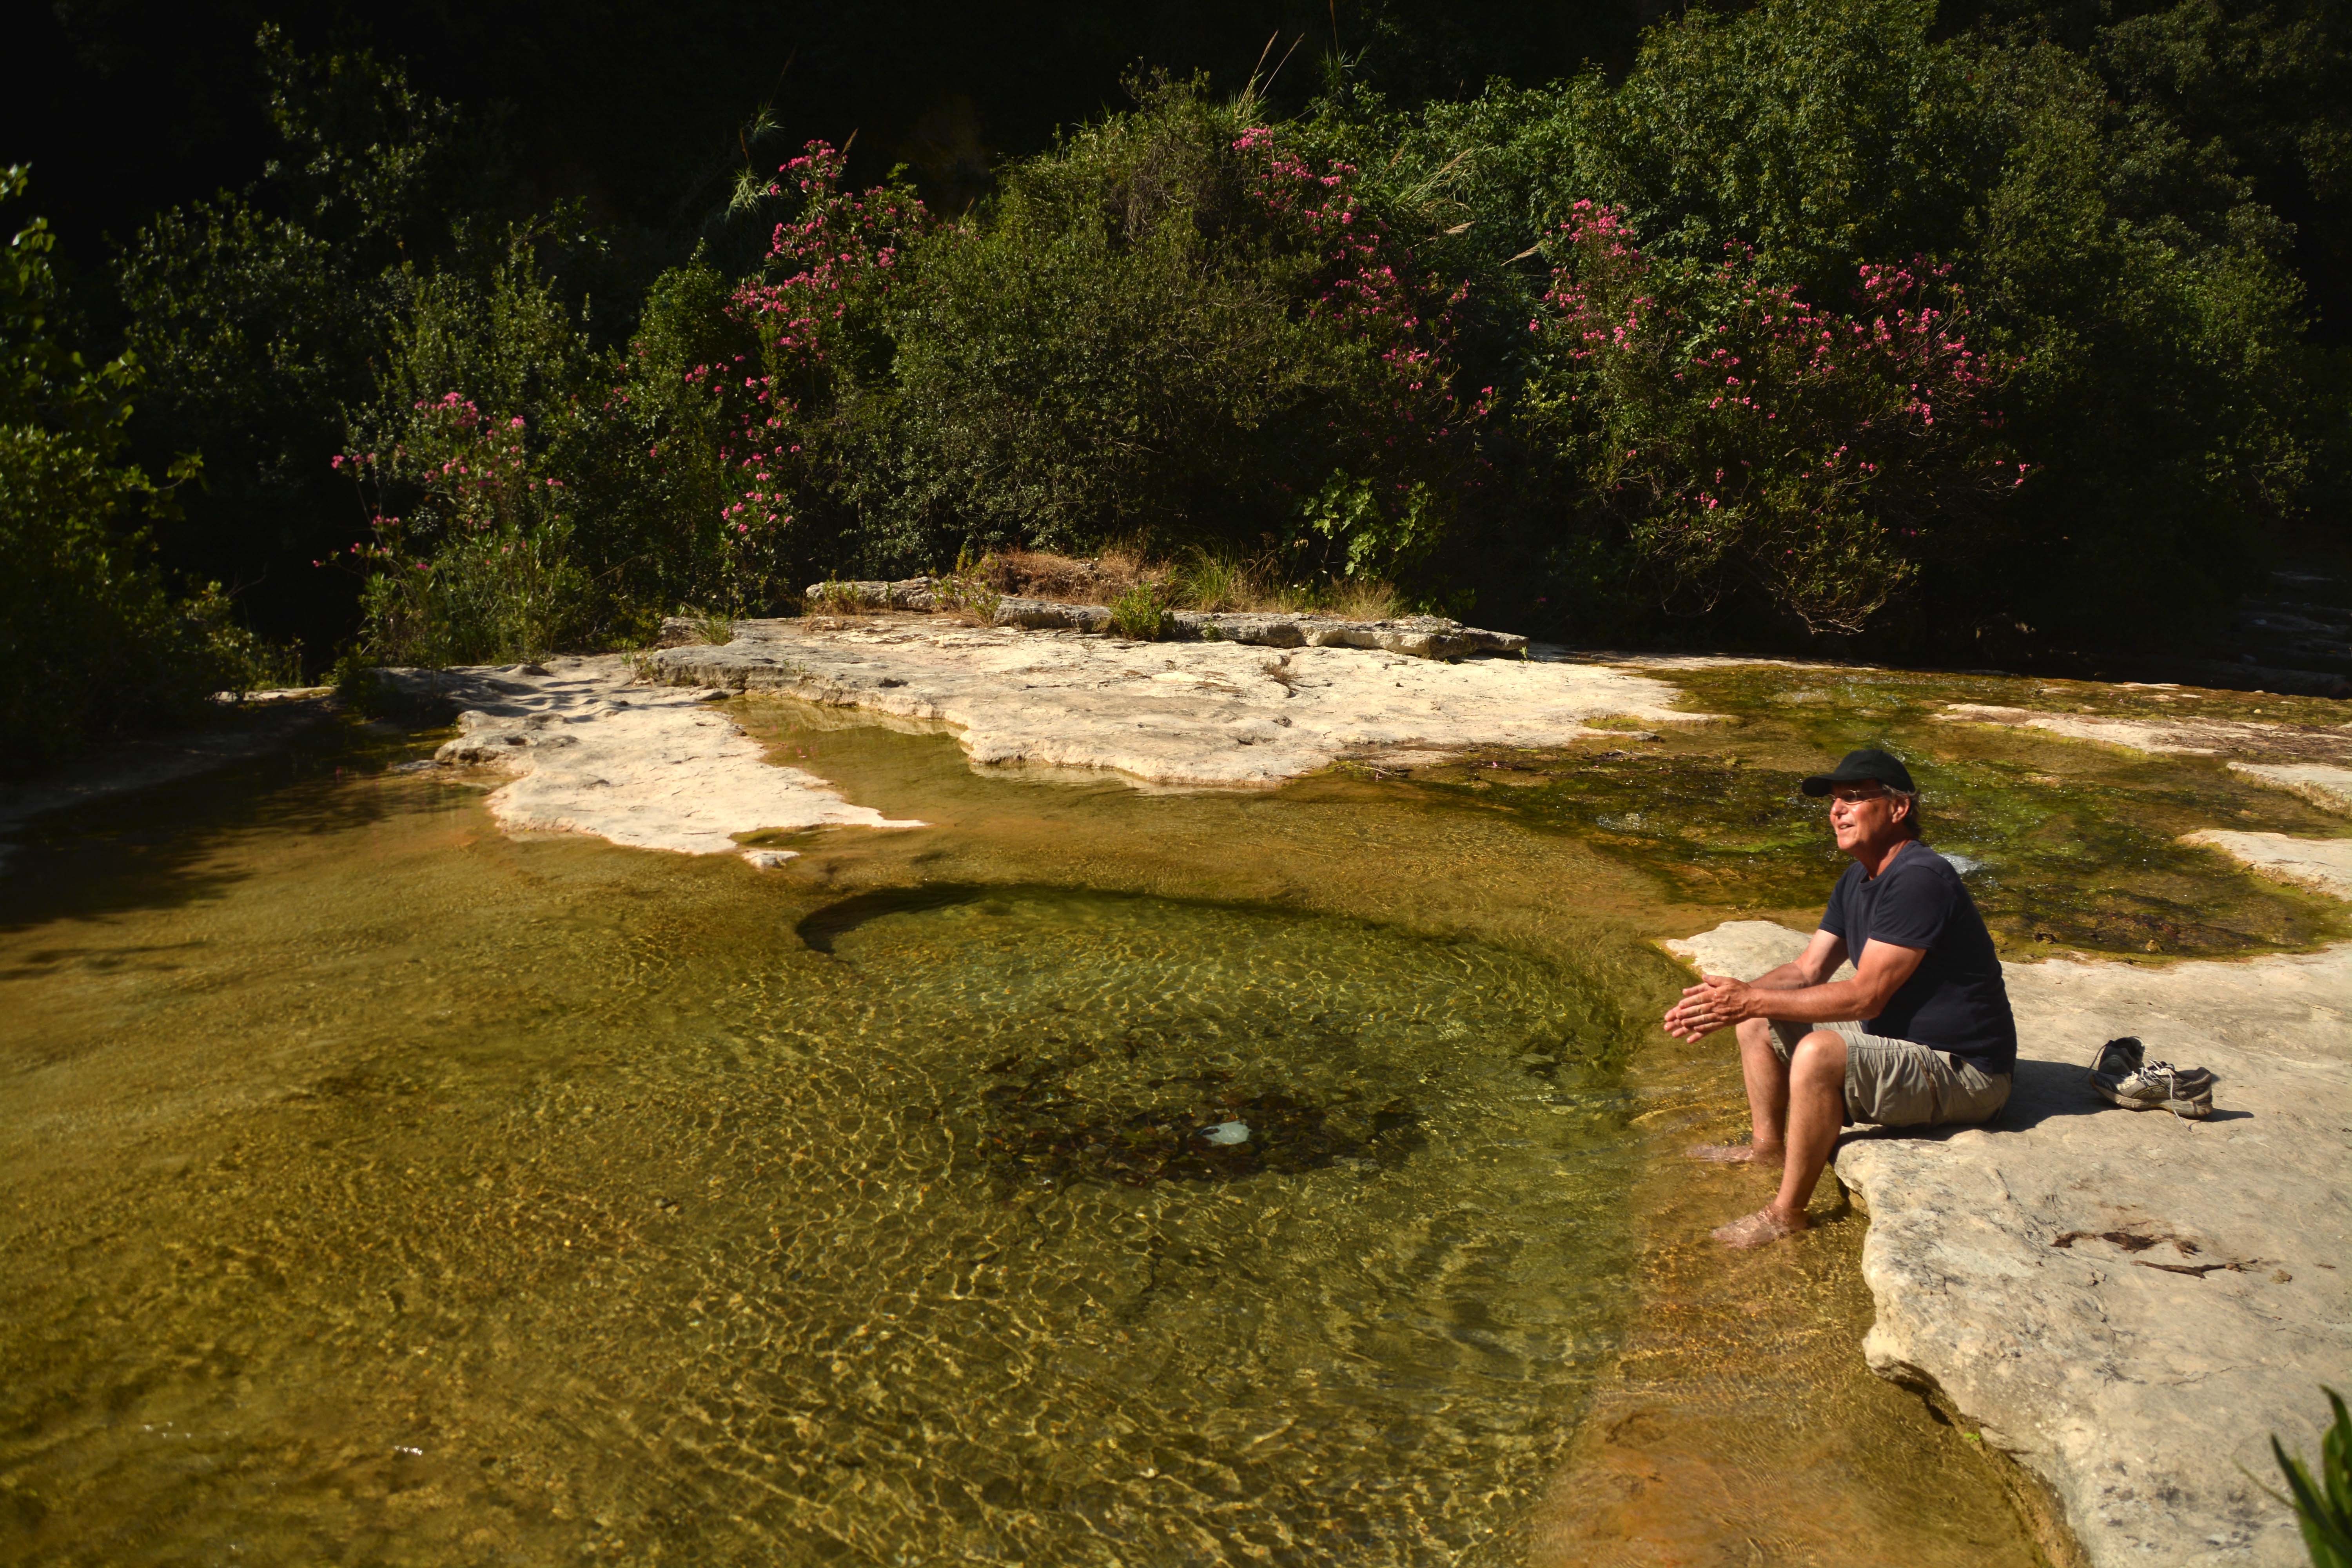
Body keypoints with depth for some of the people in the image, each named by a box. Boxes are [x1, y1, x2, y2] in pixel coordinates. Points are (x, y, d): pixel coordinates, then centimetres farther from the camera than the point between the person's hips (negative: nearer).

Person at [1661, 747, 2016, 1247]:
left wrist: (1751, 1000, -27)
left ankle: (1787, 1213, -21)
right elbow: (1807, 970, 7)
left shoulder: (1918, 879, -25)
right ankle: (1767, 1145, 19)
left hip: (1962, 1072, -10)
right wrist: (1732, 1001, -10)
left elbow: (1866, 997, -28)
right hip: (1898, 1042, 10)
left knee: (1819, 1053, -35)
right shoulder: (1857, 881, 8)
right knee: (1759, 1025, 9)